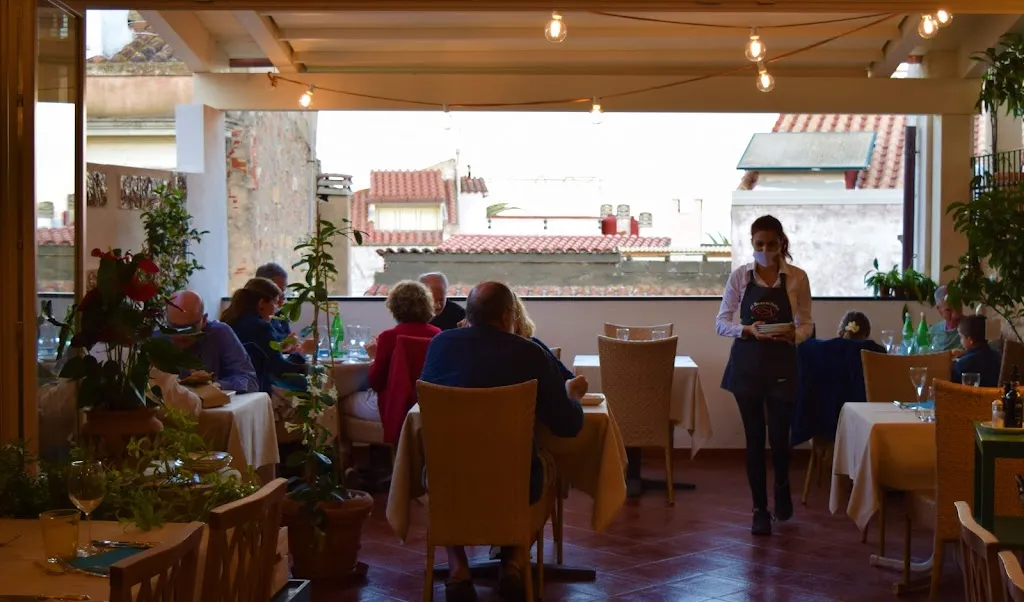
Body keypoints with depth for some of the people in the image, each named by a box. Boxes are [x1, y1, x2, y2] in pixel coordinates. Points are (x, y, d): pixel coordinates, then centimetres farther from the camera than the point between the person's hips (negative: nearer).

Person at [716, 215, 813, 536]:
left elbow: (807, 325, 3)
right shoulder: (739, 276, 0)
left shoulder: (797, 278, -1)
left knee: (779, 435, 1)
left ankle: (782, 486, 35)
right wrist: (748, 330, -17)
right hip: (746, 363, 0)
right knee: (754, 436, 2)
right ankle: (760, 508, 13)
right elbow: (721, 322, 1)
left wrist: (793, 334, -20)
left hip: (781, 364, 0)